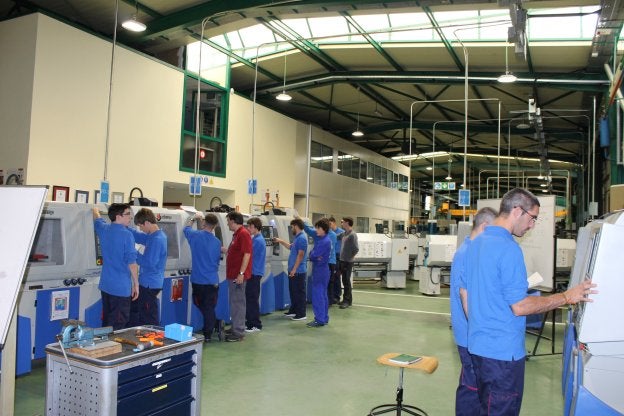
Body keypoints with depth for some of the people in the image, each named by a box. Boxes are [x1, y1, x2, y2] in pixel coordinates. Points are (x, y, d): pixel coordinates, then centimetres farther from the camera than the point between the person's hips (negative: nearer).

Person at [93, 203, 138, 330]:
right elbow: (132, 262, -18)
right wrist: (136, 284, -10)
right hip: (121, 287, -7)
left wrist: (95, 210, 50)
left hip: (105, 285, 7)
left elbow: (97, 220, 28)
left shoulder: (104, 229, 4)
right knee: (118, 327, 1)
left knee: (106, 322, 18)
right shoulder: (126, 235, -16)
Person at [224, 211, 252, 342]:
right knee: (234, 302, 16)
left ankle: (238, 332, 2)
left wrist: (241, 273, -24)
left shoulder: (243, 234, -16)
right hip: (233, 274, 10)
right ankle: (235, 328, 26)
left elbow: (247, 254, -21)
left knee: (237, 302, -4)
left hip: (238, 275, -10)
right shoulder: (236, 234, 15)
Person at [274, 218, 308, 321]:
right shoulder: (297, 237, 13)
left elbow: (300, 255, -23)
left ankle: (301, 314, 4)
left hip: (298, 271, -10)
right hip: (293, 270, 10)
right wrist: (280, 241, 29)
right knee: (293, 291, 17)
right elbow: (291, 247, 31)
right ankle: (293, 310, 28)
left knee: (299, 292, -3)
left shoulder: (302, 238, -18)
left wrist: (294, 269, -22)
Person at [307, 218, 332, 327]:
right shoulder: (320, 238, 11)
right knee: (322, 295, 15)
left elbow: (314, 255, -21)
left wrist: (312, 255, 0)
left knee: (318, 295, -5)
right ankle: (324, 318, 24)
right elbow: (312, 254, 9)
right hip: (319, 270, 10)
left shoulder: (325, 241, -18)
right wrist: (313, 256, -11)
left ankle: (320, 320, 1)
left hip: (320, 270, -10)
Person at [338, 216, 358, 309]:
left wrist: (350, 256, -9)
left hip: (348, 261, -8)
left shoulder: (352, 234, -15)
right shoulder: (344, 233, 9)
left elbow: (356, 249, -19)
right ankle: (347, 299, 23)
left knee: (346, 281, -3)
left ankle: (347, 300, 5)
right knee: (345, 280, 14)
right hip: (342, 260, 8)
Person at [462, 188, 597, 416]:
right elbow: (520, 307, -21)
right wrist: (566, 297, -12)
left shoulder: (476, 243, 7)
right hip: (502, 351, -9)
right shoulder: (509, 249, -21)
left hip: (477, 344, 9)